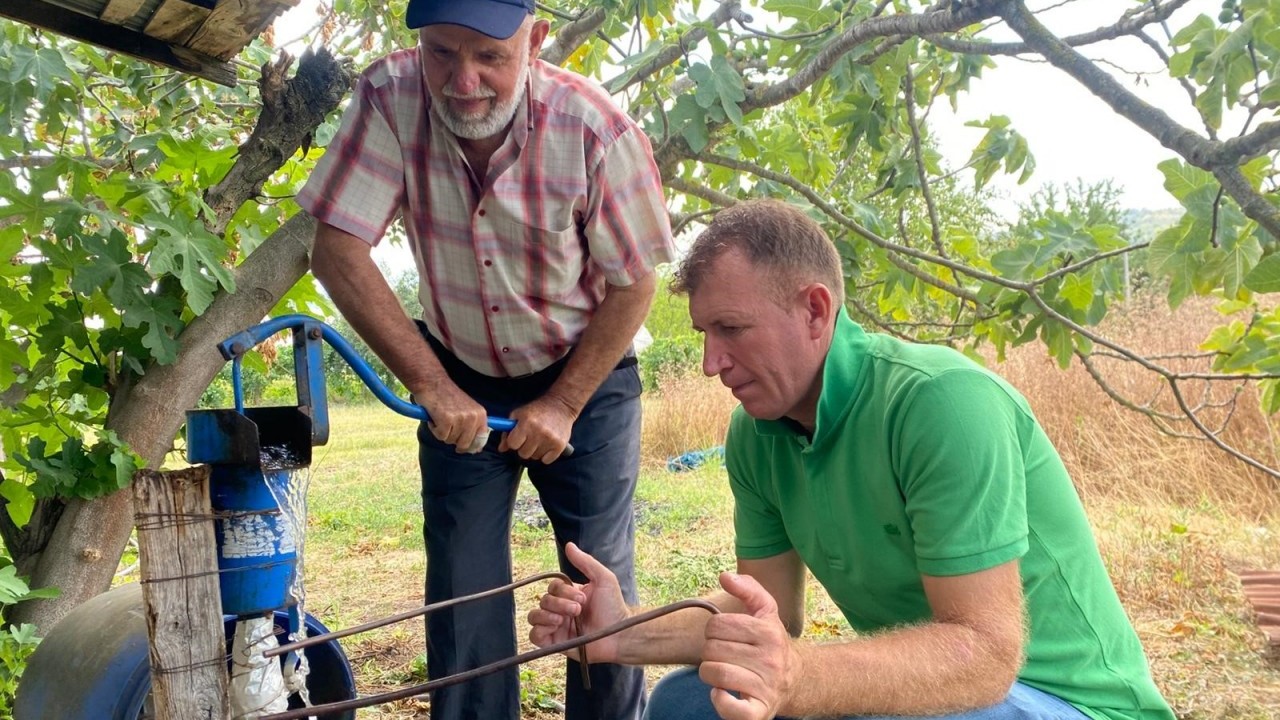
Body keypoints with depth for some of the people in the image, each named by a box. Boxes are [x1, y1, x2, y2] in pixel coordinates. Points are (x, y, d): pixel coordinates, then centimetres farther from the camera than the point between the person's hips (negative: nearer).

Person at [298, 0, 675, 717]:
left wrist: (563, 406, -14)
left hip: (585, 374, -1)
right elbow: (338, 250, -18)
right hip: (459, 380, 2)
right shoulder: (390, 99, -19)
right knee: (462, 588, 3)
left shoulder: (596, 127, -24)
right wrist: (431, 385, -20)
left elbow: (633, 283, -14)